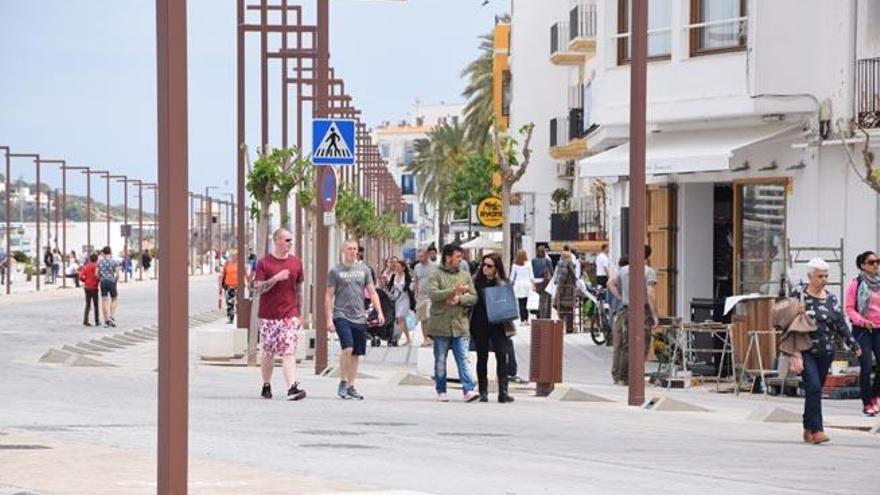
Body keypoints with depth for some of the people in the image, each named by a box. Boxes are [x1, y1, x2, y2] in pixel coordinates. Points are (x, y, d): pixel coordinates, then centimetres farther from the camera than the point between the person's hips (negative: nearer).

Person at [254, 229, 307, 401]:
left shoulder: (296, 263, 8)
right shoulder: (264, 263, -1)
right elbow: (258, 288, -8)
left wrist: (299, 314, 12)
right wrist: (276, 278, -21)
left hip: (289, 315, 1)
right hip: (268, 315, -1)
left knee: (289, 352, -10)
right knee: (268, 353, 8)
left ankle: (292, 388, -19)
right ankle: (266, 386, 23)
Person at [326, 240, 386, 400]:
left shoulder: (364, 270, 11)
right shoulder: (336, 271, 2)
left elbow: (372, 293, 11)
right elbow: (329, 296, 2)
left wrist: (379, 312, -1)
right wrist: (329, 319, -5)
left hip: (359, 317, 4)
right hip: (341, 316, -4)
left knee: (356, 354, 5)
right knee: (347, 348, -20)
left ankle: (351, 387, 14)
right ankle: (342, 383, -8)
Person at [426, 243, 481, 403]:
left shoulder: (465, 276, 12)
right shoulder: (436, 275, -1)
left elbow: (473, 297, 7)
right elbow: (433, 294, -16)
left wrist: (460, 299, -11)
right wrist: (454, 290, -20)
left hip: (460, 325, 2)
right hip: (441, 324, -2)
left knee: (463, 359, -5)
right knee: (440, 360, 7)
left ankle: (468, 390, -11)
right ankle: (441, 391, 16)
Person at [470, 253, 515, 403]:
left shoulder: (503, 283, 5)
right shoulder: (476, 281, 3)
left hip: (498, 324, 0)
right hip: (480, 324, 0)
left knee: (502, 356, -7)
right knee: (482, 357, 6)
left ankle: (503, 391, -7)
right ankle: (483, 392, 11)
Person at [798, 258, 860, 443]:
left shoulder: (831, 299, 12)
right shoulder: (800, 297, -3)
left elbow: (841, 324, 14)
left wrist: (853, 345, 11)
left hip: (826, 351, 5)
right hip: (806, 351, -5)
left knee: (815, 390, 7)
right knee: (814, 387, -16)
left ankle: (808, 429, 15)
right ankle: (816, 429, -16)